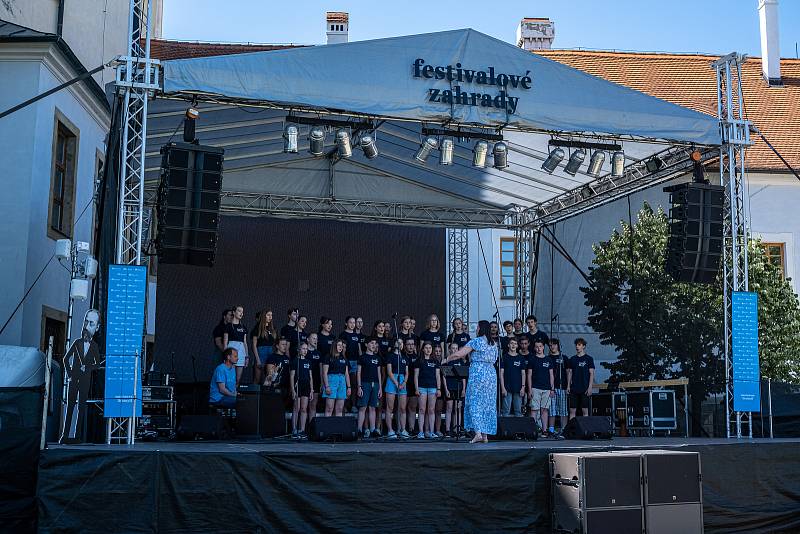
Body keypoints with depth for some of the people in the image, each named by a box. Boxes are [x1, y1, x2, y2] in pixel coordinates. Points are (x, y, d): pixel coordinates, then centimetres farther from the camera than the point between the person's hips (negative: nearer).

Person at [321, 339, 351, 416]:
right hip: (331, 380, -5)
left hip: (342, 382, 5)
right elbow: (324, 373, -4)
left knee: (340, 409, 3)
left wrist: (349, 387, 12)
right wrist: (327, 386, -13)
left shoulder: (344, 359, 18)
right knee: (329, 408, -9)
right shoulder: (328, 358, 1)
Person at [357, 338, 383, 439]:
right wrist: (359, 387, -9)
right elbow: (359, 372, -1)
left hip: (375, 384, 5)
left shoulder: (377, 358, 16)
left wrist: (380, 388, 13)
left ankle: (372, 430, 6)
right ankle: (359, 430, -7)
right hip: (365, 383, -4)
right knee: (363, 407, -7)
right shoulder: (363, 357, 2)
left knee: (372, 408, 5)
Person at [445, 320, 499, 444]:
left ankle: (478, 433, -15)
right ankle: (485, 435, 9)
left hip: (478, 373, -6)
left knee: (475, 403, -3)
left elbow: (459, 354, -8)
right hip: (491, 373, 6)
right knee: (488, 404, 8)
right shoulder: (493, 343, 14)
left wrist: (447, 359, 9)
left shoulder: (476, 341, -6)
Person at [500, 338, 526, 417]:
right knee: (506, 410, -4)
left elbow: (523, 374, 11)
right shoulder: (505, 357, 4)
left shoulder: (521, 358, 11)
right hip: (507, 389, -2)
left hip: (518, 389, 2)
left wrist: (523, 387, 1)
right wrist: (503, 388, -7)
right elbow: (501, 373, 1)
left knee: (518, 411, 4)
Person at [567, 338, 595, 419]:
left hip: (585, 389, -3)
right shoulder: (572, 359, 11)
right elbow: (569, 372, 13)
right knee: (572, 410, 1)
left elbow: (591, 373, -2)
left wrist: (590, 387, -9)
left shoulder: (589, 359, 1)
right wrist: (568, 385, 5)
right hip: (574, 388, 3)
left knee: (585, 410, -1)